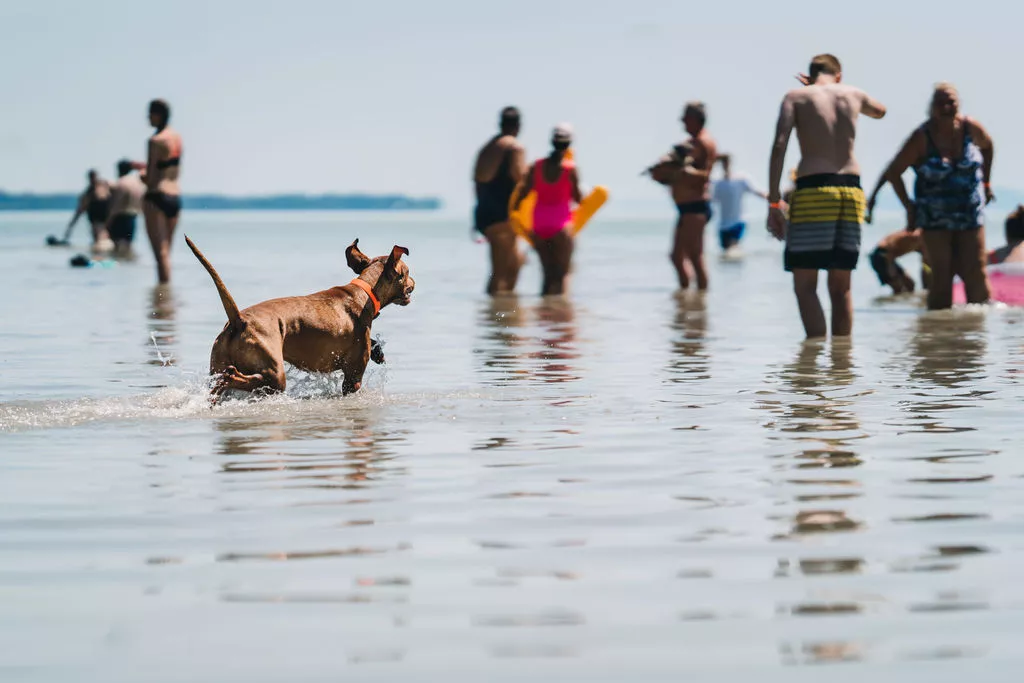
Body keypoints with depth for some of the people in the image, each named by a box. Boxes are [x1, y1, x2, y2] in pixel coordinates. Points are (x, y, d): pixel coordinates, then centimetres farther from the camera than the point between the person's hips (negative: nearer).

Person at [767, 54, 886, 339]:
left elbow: (779, 146, -8)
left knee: (804, 285, -3)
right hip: (851, 189, 4)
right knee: (841, 287, 10)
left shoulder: (796, 97, 5)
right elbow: (880, 111, 39)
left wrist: (774, 202, -7)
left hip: (813, 189, -4)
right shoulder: (853, 94, 15)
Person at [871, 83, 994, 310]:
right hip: (935, 218, -3)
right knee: (942, 276, -6)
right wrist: (909, 206, -6)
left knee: (976, 274, -1)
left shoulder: (971, 129, -5)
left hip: (970, 214, 3)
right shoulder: (922, 137, -14)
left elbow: (987, 147, 19)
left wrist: (985, 183, 18)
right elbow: (893, 172, -6)